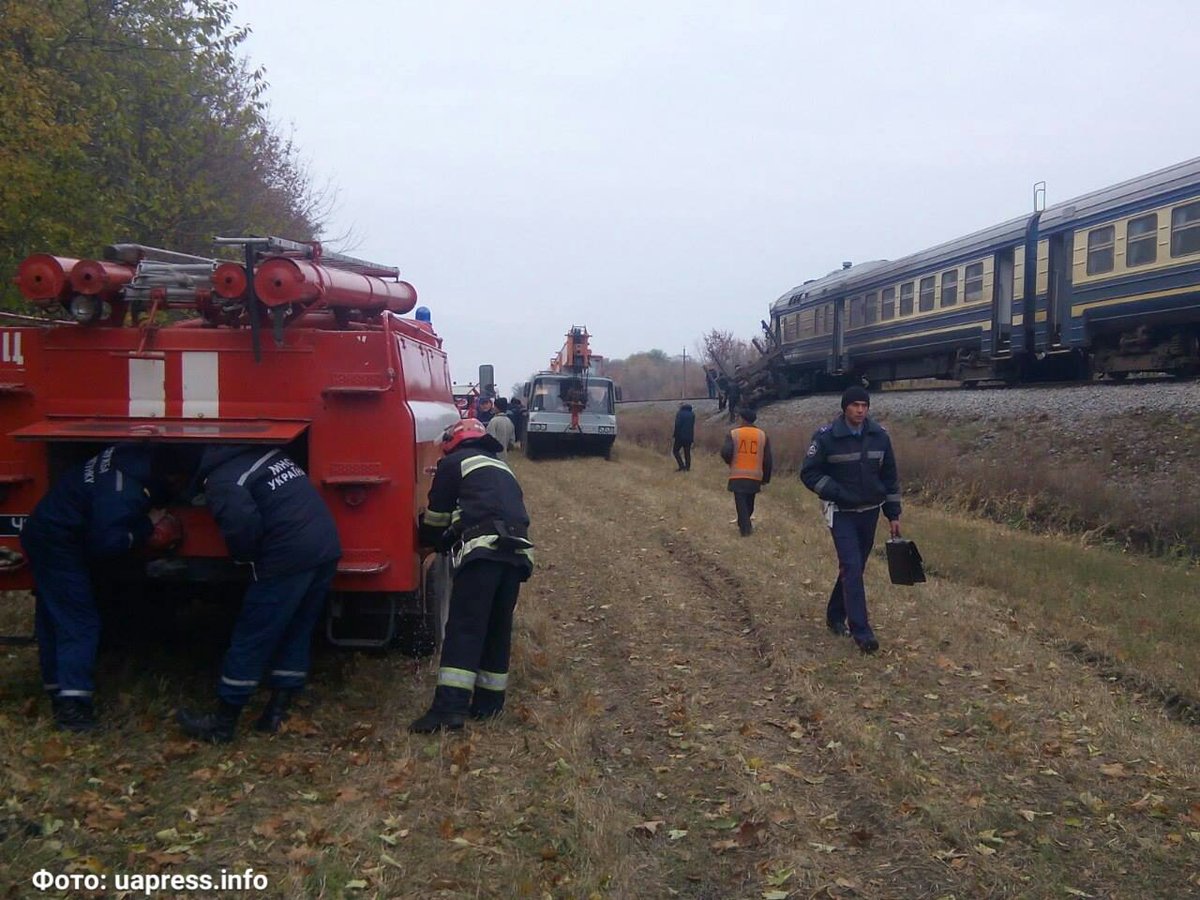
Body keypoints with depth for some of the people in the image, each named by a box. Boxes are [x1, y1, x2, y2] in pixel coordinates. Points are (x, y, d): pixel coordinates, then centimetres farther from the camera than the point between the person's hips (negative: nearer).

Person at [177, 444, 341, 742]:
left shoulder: (221, 480, -4)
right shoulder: (266, 453, 21)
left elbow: (242, 523, -21)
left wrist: (245, 558, -2)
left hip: (289, 558, -8)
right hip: (327, 548, 8)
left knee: (251, 639, 4)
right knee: (296, 634, 18)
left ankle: (222, 723, 14)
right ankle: (277, 712, 24)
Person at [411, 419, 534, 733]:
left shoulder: (454, 462, 13)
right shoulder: (501, 469, 34)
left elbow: (437, 515, 15)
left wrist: (426, 540, 38)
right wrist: (446, 540, 45)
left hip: (484, 548, -7)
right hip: (517, 551, 7)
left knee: (463, 626, -10)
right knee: (498, 627, 14)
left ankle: (450, 707, -17)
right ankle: (488, 701, 17)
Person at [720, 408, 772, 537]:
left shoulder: (733, 434, -6)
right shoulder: (762, 435, 3)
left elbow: (725, 453, -16)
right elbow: (767, 459, 3)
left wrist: (731, 463, 7)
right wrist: (766, 478, 12)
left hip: (738, 475, -3)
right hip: (755, 476, 3)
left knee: (741, 503, 2)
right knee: (749, 503, 19)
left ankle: (745, 528, -4)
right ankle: (744, 524, 34)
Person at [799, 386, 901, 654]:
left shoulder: (879, 435, 0)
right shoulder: (826, 436, -12)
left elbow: (890, 476, 8)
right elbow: (809, 473, -8)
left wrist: (893, 515, 8)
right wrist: (837, 493, -19)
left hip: (869, 512, 5)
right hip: (841, 513, -4)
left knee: (854, 567, 13)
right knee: (852, 568, -12)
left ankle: (836, 616, 32)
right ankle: (861, 632, -11)